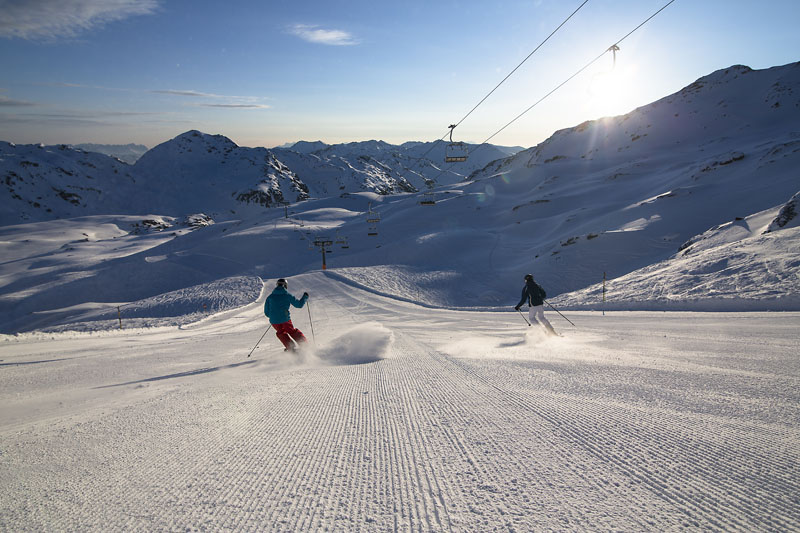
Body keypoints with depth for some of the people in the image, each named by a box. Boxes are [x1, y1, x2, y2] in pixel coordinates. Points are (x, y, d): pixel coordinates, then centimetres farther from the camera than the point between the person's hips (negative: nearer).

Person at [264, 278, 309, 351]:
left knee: (281, 333, 26)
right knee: (292, 331, 21)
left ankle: (290, 347, 18)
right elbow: (299, 304, 7)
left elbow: (266, 312, 9)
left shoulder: (270, 297, 6)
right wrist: (305, 297, 23)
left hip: (274, 321, 1)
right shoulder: (288, 295, 0)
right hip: (285, 319, -1)